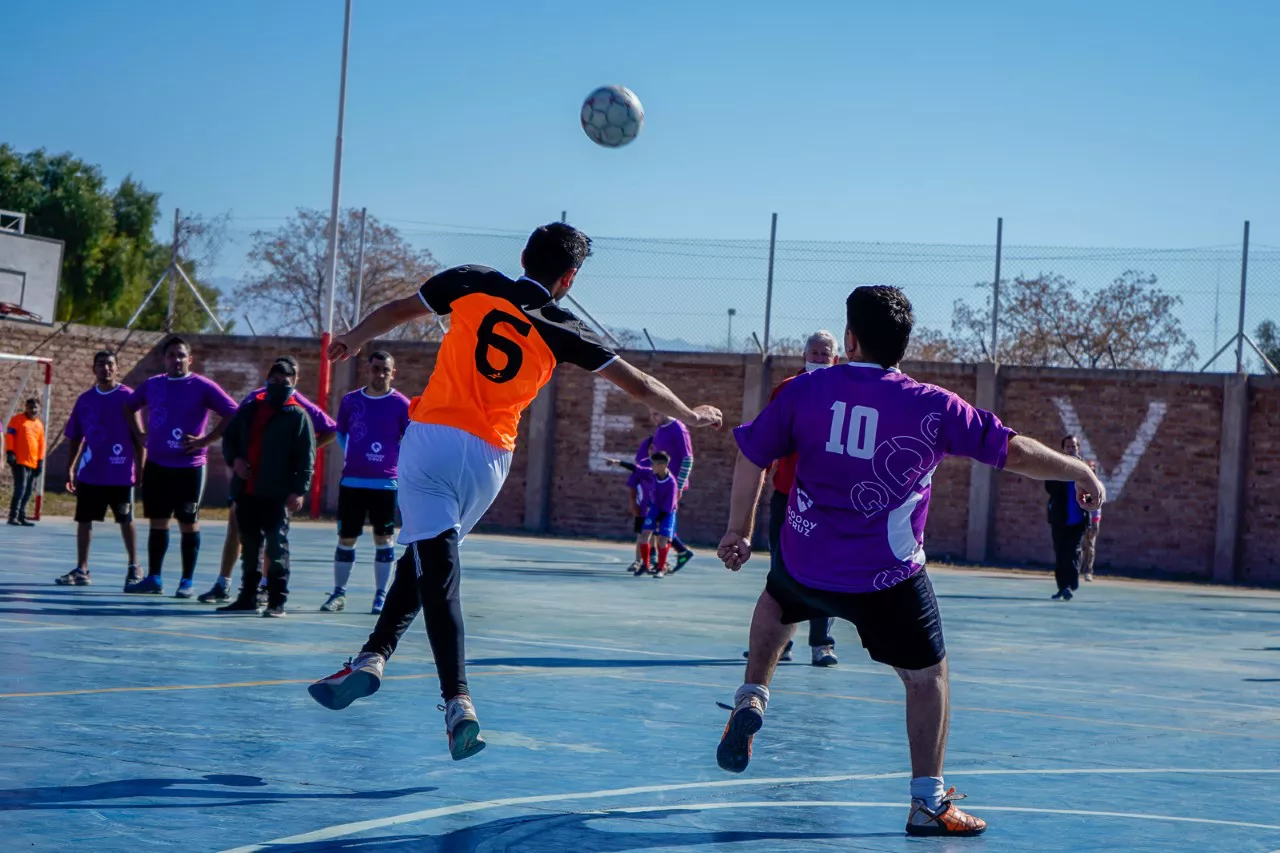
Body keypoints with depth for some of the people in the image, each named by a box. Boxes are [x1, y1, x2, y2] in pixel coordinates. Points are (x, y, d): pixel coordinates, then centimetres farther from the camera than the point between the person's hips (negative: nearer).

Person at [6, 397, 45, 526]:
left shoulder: (39, 424, 16)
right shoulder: (17, 419, 0)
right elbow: (9, 436, -6)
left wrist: (41, 461, 15)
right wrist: (10, 452, -15)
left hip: (33, 463, 6)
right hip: (19, 461, -6)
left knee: (28, 493, 7)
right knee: (20, 489, -15)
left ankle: (22, 517, 13)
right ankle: (13, 517, -13)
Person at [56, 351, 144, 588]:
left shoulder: (128, 397, -4)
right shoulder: (85, 399, 6)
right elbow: (75, 439, 12)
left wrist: (140, 469, -7)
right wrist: (70, 468, 7)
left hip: (121, 474, -4)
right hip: (90, 473, 4)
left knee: (126, 520, 6)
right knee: (84, 519, 3)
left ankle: (134, 568, 18)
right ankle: (81, 570, 9)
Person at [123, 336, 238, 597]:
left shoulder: (203, 387, -6)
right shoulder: (152, 385, 9)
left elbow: (233, 415, -10)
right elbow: (129, 406, 26)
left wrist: (205, 440, -13)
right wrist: (139, 434, 12)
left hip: (189, 467, -5)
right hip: (156, 465, 5)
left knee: (188, 524, 1)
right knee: (157, 522, 9)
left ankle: (187, 582, 7)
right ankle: (154, 578, 16)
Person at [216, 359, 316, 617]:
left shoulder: (297, 416, -2)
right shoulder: (249, 410, 14)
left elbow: (306, 457, -7)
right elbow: (229, 438, 20)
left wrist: (299, 490, -15)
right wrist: (234, 459, -2)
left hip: (277, 494, -5)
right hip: (246, 490, 5)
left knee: (276, 546, -6)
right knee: (249, 545, 12)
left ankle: (277, 601, -3)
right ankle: (247, 596, 21)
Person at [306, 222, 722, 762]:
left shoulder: (472, 285, 4)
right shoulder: (562, 330, 4)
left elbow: (399, 310, 19)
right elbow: (639, 385, 9)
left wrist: (353, 341, 38)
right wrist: (693, 417, 25)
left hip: (431, 438, -1)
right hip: (489, 459, 1)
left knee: (435, 569, -7)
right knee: (422, 560, 19)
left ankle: (457, 701, -19)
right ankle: (374, 656, 8)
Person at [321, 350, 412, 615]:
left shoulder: (401, 405, -3)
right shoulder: (351, 400, 5)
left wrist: (397, 462, -5)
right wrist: (352, 456, 10)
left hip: (385, 482, -2)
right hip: (351, 481, 2)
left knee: (383, 538, 3)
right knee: (346, 537, 5)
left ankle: (381, 596, 10)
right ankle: (339, 593, 14)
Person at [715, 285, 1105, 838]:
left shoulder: (807, 389, -3)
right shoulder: (932, 407, -9)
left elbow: (751, 458, 4)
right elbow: (1016, 452, -6)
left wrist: (739, 531, 18)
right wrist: (1083, 475, 11)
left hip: (804, 563, 3)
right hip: (888, 581, -3)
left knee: (777, 601, 37)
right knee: (927, 676, 15)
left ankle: (751, 699, 23)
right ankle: (928, 802, 15)